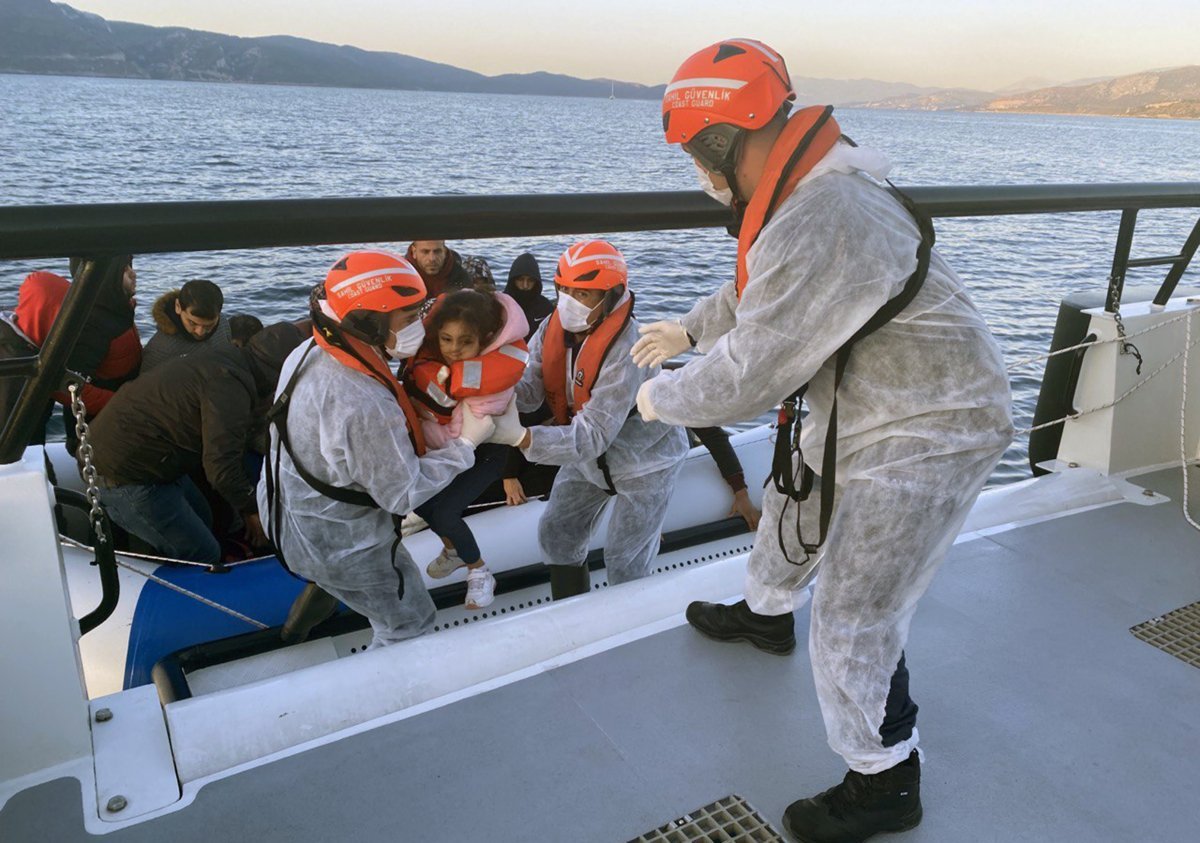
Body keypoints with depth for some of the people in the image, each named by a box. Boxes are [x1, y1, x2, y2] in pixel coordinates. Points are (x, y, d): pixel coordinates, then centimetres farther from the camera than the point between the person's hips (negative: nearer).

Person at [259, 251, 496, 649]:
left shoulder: (309, 352, -11)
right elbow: (403, 494, -26)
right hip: (340, 545, -8)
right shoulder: (364, 407, -38)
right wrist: (466, 443, -17)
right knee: (410, 624, 14)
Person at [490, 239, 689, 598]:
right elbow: (530, 387, -18)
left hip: (643, 461, -7)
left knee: (624, 562, 2)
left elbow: (594, 436, -40)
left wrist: (522, 437, -51)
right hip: (589, 456, 7)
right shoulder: (554, 326, -14)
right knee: (555, 534, 14)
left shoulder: (625, 351, -36)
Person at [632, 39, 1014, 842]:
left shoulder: (821, 227, -34)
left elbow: (748, 376, -28)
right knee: (792, 509, 29)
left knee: (853, 626, -1)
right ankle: (767, 615, 59)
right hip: (857, 411, 10)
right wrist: (691, 328, 25)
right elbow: (758, 290, 20)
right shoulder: (806, 190, 0)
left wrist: (664, 397, -10)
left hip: (923, 436, -10)